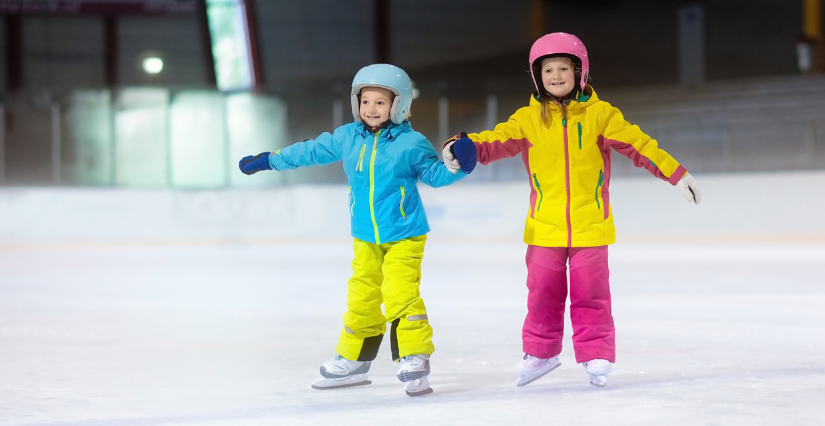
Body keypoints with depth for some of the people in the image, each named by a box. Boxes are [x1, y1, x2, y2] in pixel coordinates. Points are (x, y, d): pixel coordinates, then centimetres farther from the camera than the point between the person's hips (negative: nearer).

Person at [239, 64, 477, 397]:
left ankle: (414, 360, -12)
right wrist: (268, 160, 19)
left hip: (404, 236, -5)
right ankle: (352, 362, 26)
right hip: (366, 239, 5)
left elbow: (434, 173, -4)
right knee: (361, 299, 12)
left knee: (400, 294, -19)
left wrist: (457, 166, -25)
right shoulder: (347, 138, 3)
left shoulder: (410, 144, -9)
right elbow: (311, 151, 13)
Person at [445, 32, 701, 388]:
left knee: (590, 294, 3)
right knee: (543, 292, 7)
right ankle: (540, 352, 24)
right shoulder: (528, 119, 1)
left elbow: (637, 144, -1)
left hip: (590, 225, -1)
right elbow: (499, 140, -11)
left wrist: (675, 174, -5)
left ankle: (596, 355, 16)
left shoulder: (599, 114, 0)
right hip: (545, 227, 1)